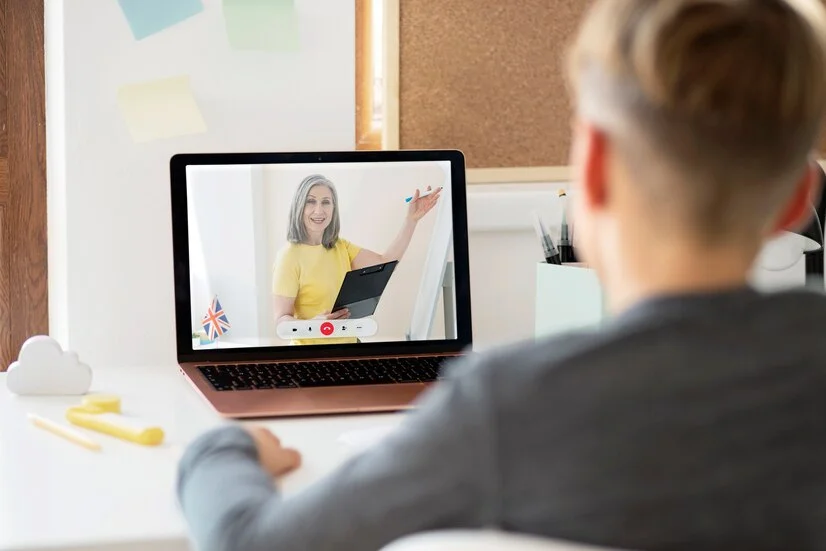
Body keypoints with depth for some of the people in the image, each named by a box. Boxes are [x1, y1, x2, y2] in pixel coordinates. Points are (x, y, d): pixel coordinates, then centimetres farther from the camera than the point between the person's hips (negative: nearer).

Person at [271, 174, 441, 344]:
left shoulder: (341, 247, 9)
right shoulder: (289, 256, -12)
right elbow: (282, 320, -13)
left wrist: (411, 219, -4)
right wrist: (313, 324, -32)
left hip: (348, 342, 5)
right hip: (311, 350, -5)